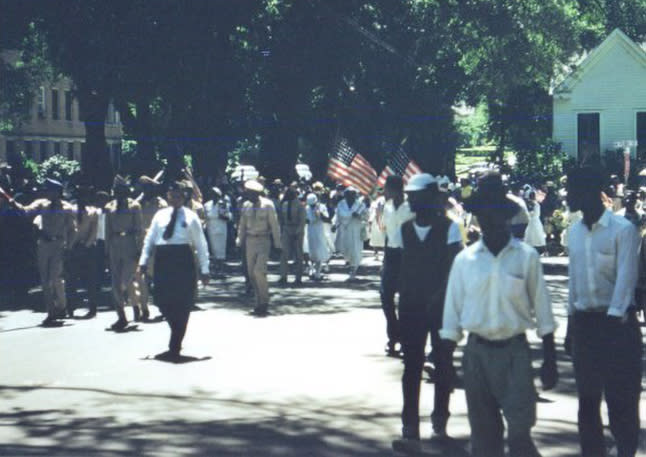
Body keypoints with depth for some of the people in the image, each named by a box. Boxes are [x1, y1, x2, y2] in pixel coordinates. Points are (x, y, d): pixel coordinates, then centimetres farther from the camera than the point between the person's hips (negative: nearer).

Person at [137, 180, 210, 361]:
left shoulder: (191, 217, 4)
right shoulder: (160, 215, 12)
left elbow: (201, 245, 4)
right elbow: (149, 239, 12)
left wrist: (204, 270, 0)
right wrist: (143, 262, 2)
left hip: (183, 260, -3)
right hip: (162, 259, 3)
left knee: (182, 305, -3)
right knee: (162, 301, 2)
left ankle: (174, 349, 4)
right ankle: (176, 343, 26)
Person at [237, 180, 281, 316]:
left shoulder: (267, 205, -7)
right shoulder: (246, 206, 6)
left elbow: (274, 225, -3)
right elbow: (242, 226, 15)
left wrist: (277, 244, -4)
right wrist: (240, 242, 13)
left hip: (263, 240, -5)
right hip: (250, 241, 5)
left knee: (259, 271, -17)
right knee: (252, 273, 4)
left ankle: (264, 302, -4)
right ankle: (260, 302, 16)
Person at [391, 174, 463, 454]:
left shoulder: (449, 228, -6)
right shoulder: (403, 229, 4)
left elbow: (454, 270, -12)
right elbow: (396, 270, 6)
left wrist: (438, 298, -25)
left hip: (442, 307, -2)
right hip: (411, 308, 2)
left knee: (442, 364, 10)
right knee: (411, 367, -3)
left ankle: (439, 421, 27)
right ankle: (410, 431, -6)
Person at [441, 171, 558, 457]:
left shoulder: (526, 257, -3)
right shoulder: (465, 259, 2)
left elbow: (541, 308, 1)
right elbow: (453, 308, 6)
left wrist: (549, 360, 0)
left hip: (514, 351, -2)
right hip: (477, 351, 2)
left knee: (519, 431, -9)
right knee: (483, 432, 9)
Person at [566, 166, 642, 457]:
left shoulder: (622, 229, -10)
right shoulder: (575, 232, 9)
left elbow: (626, 277, -15)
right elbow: (574, 277, 12)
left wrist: (614, 317, -20)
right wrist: (572, 319, 12)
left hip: (616, 322, -6)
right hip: (584, 321, 6)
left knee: (621, 399, -4)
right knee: (587, 397, 12)